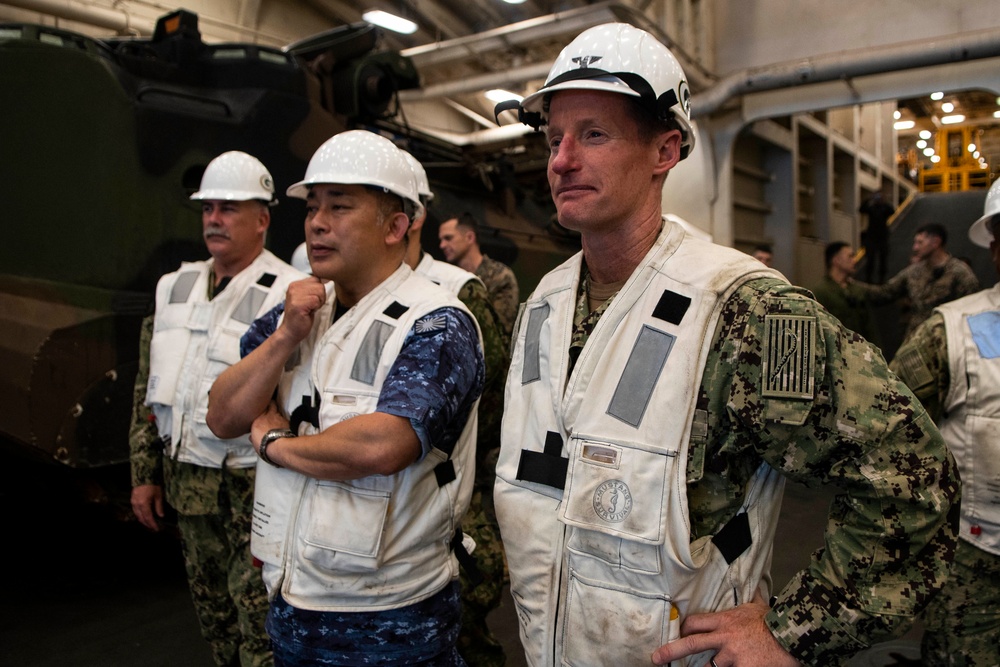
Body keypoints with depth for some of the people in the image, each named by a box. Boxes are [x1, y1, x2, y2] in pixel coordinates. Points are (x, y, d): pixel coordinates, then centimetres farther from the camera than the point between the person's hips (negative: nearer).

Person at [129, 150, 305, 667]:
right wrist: (144, 475, 13)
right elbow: (148, 392, 14)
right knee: (213, 616, 21)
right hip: (186, 483, 7)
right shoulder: (175, 288, 8)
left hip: (254, 488, -7)